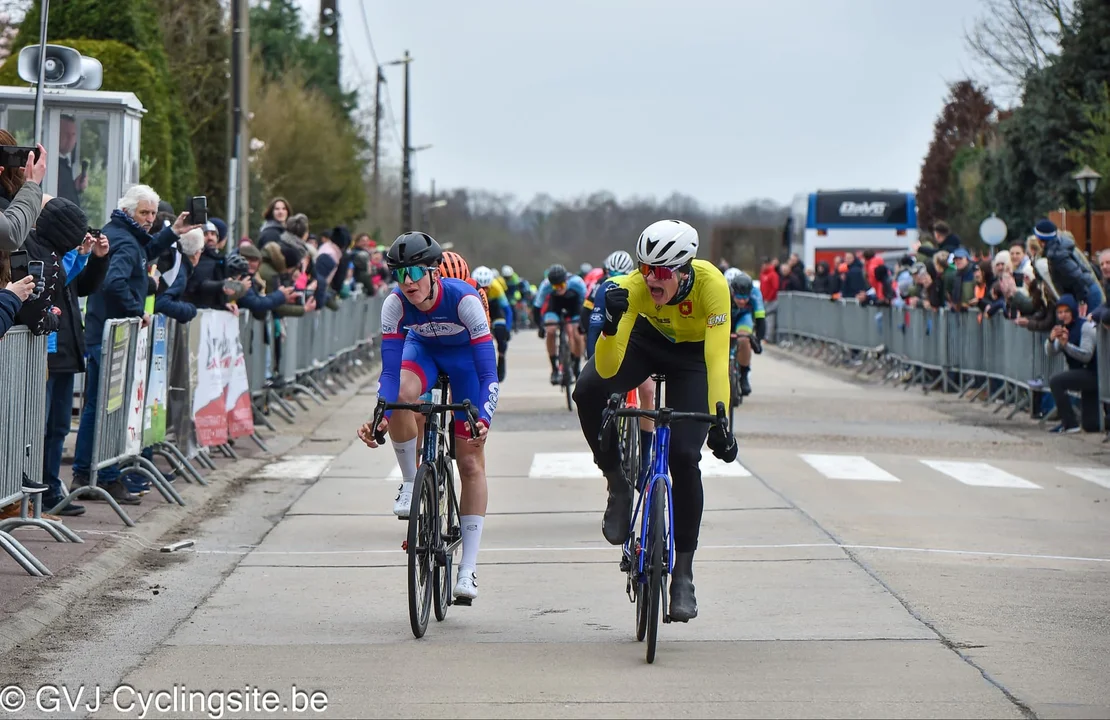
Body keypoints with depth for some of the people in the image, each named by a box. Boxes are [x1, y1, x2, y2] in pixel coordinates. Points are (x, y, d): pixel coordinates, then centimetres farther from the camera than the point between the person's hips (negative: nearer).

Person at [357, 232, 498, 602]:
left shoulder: (463, 299, -36)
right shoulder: (395, 304, -28)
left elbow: (488, 373, -36)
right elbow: (390, 372, -27)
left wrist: (483, 421, -50)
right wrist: (379, 417, -43)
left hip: (465, 354, -2)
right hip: (422, 348, 2)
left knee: (471, 462, -6)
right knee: (401, 396, -35)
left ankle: (468, 569, -2)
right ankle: (411, 484, -11)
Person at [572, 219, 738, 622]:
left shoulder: (711, 285, -36)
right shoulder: (634, 288, -32)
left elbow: (717, 361, -39)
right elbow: (607, 368, -36)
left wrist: (719, 421, -48)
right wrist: (611, 322, -54)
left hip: (692, 353, -1)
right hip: (647, 338, 1)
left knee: (684, 456, -15)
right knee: (589, 391, -29)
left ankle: (683, 573, -2)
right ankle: (618, 484, -5)